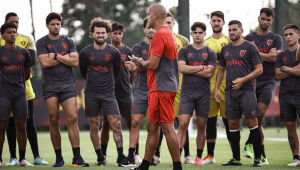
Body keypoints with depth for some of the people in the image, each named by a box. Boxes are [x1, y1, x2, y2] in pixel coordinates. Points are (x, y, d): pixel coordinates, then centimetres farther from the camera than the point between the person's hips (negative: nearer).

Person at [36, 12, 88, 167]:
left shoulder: (68, 42, 12)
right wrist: (65, 57, -3)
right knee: (54, 121, -1)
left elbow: (75, 62, 0)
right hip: (50, 86, -1)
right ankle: (59, 158, 7)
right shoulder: (42, 43, 5)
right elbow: (44, 62, -9)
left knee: (73, 118, -10)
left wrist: (56, 56, -6)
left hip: (67, 85, 1)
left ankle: (77, 158, -12)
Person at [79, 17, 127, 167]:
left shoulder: (114, 52, 1)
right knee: (94, 126, 3)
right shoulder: (85, 52, 1)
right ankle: (100, 157, 13)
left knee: (116, 124, -10)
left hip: (108, 93, -1)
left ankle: (121, 158, -8)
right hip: (91, 94, 1)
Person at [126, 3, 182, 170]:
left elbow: (153, 64, -18)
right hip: (161, 87, 10)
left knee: (167, 128, -8)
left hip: (161, 89, -10)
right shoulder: (168, 33, 18)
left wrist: (140, 62, 0)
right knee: (151, 127, 14)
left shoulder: (160, 35, -14)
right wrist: (138, 66, 21)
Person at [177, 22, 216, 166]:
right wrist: (201, 67, -6)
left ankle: (199, 157, 15)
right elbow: (181, 68, -8)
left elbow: (209, 73, -6)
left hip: (203, 94, 1)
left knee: (201, 127, 5)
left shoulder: (210, 53, 8)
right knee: (183, 124, -11)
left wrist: (189, 69, -5)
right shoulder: (184, 51, 8)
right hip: (187, 93, -1)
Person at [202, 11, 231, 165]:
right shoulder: (205, 42, 15)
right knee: (210, 119, 6)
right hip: (209, 84, 3)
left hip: (226, 84, -3)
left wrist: (217, 58, -13)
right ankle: (210, 155, 13)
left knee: (228, 119, -5)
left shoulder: (229, 40, 5)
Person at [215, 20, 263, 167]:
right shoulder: (225, 49, 16)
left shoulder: (249, 47, 0)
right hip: (230, 91, 5)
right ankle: (236, 158, 11)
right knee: (232, 123, 4)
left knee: (251, 121, -8)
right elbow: (221, 70, 24)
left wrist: (243, 80, -14)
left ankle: (257, 157, -3)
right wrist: (216, 88, 15)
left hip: (246, 90, -5)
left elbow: (259, 69, -4)